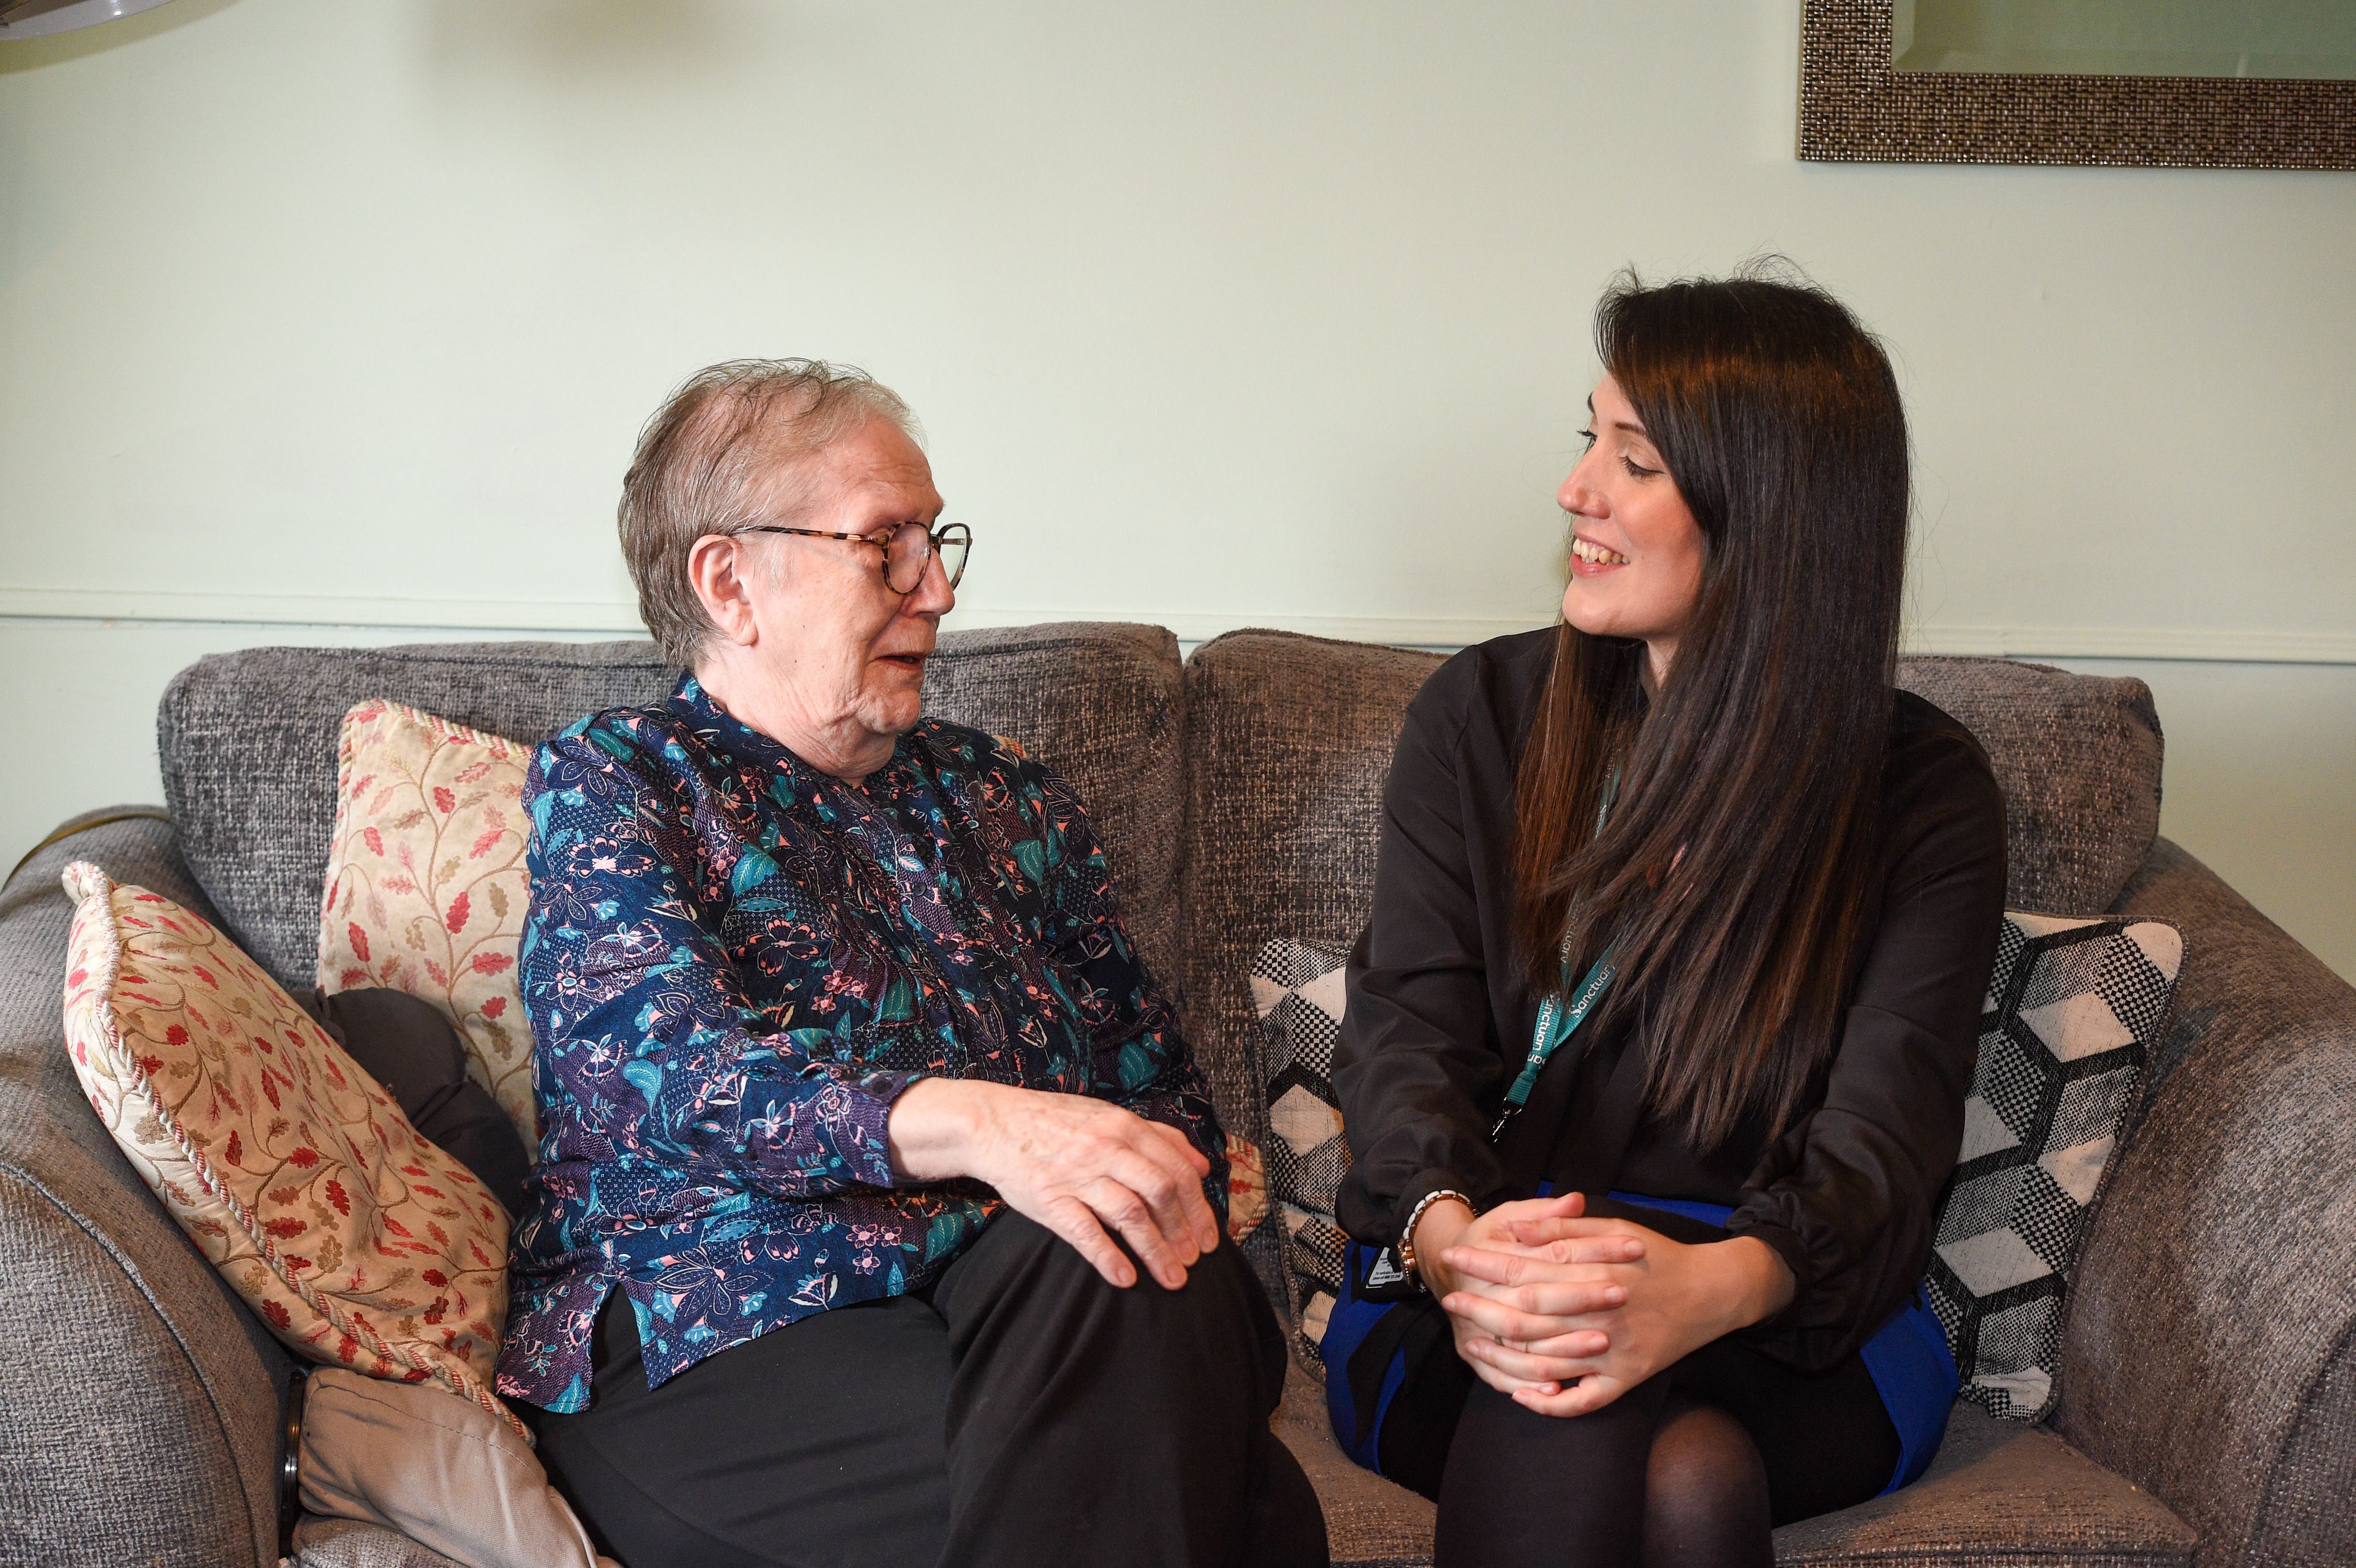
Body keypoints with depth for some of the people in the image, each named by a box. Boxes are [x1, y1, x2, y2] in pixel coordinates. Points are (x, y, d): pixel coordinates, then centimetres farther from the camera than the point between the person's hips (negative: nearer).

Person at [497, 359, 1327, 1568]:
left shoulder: (1004, 798, 23)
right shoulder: (607, 783, 6)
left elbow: (1155, 1077, 19)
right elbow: (675, 1074, -12)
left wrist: (1172, 1216, -6)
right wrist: (975, 1124, -30)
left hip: (1030, 1294, 6)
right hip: (716, 1338, -5)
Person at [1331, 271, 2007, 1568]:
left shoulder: (1922, 792, 3)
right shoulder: (1481, 713, 9)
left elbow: (1888, 1122, -9)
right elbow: (1409, 1022, -1)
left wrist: (1715, 1285, -32)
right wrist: (1450, 1235, -24)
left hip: (1790, 1329, 0)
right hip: (1483, 1289, 0)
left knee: (1573, 1415, -34)